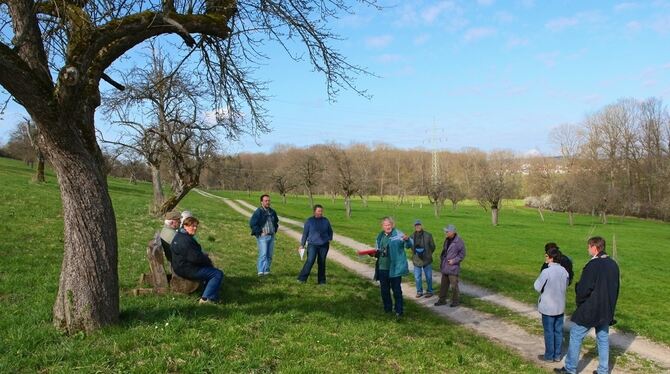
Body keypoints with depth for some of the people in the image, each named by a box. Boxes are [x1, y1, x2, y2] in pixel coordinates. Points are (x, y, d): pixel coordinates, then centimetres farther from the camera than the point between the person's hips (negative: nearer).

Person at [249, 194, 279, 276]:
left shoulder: (272, 212, 11)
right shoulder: (258, 212, -9)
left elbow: (276, 221, 30)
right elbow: (252, 223, -14)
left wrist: (275, 230, 17)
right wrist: (260, 232, -14)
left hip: (271, 236, 7)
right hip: (262, 236, -6)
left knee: (269, 255, 8)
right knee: (263, 254, -16)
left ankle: (266, 270, 16)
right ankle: (261, 271, -18)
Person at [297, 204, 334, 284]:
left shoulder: (326, 221, 8)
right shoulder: (309, 221, 2)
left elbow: (330, 231, 22)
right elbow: (305, 233, 6)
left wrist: (329, 239, 9)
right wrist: (302, 245, 5)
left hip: (324, 245, 2)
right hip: (312, 245, -2)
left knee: (322, 262, 6)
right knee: (310, 261, -16)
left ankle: (322, 280, 16)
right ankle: (302, 278, -11)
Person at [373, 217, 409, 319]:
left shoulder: (397, 234, -10)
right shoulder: (380, 236, 9)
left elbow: (409, 244, -22)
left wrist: (406, 240, -44)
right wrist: (374, 253, 1)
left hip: (395, 268, -6)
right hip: (382, 268, 6)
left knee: (397, 291, 2)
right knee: (384, 290, 16)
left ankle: (399, 312, 10)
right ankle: (387, 309, 31)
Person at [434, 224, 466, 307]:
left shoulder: (458, 241, -14)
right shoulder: (447, 240, 9)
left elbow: (462, 254, -12)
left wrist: (454, 261, -17)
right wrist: (441, 259, 10)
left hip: (453, 267, -7)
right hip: (445, 267, 7)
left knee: (454, 285, 2)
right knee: (443, 284, 13)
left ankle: (455, 301, 17)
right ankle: (442, 300, 23)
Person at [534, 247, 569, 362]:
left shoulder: (546, 272, -23)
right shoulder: (564, 271, -4)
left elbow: (537, 287, -15)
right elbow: (566, 286, 9)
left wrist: (539, 278, 1)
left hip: (548, 307, -5)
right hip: (560, 306, 5)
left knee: (549, 332, 7)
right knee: (558, 331, 14)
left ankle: (549, 356, 16)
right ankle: (557, 355, 23)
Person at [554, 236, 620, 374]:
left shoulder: (593, 265, -21)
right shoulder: (613, 264, 4)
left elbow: (583, 289, -19)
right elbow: (616, 288, 13)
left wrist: (579, 301, 0)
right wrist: (610, 307, 20)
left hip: (589, 310, -7)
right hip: (606, 311, 7)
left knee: (575, 336, 4)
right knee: (603, 339, 16)